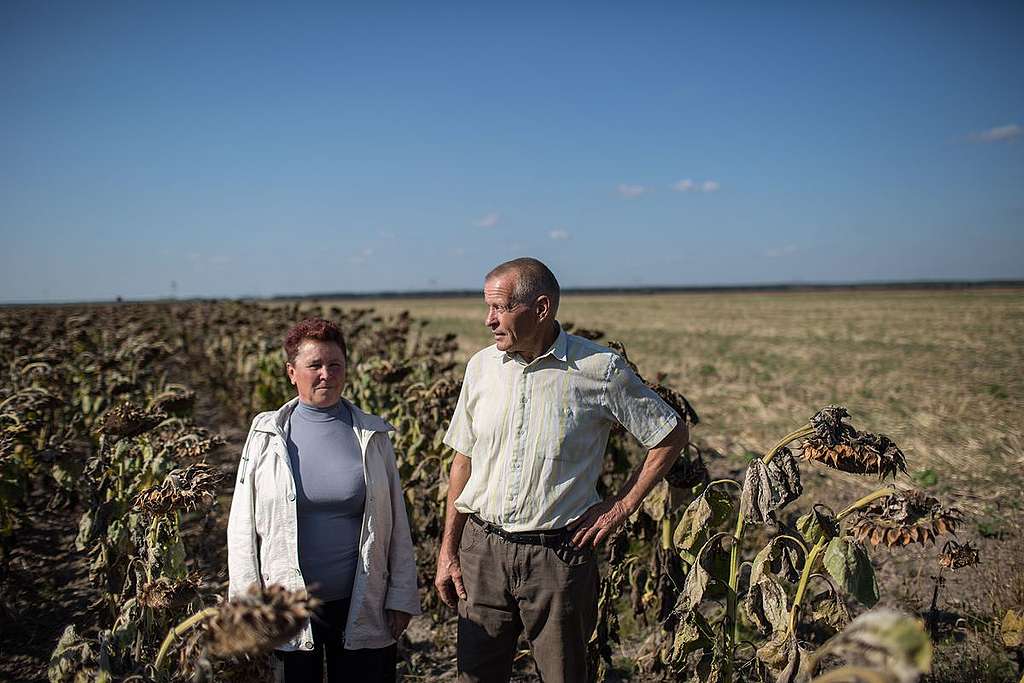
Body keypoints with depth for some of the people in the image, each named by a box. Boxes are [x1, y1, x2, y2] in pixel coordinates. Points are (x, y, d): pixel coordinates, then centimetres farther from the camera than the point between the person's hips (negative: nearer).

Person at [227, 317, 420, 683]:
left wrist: (402, 596, 3)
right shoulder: (267, 436, 0)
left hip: (363, 608, 1)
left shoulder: (372, 436, 2)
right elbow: (242, 526, 2)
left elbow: (397, 525, 5)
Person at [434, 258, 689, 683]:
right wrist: (448, 550, 8)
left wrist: (622, 506, -4)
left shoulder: (600, 369, -9)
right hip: (482, 550, 3)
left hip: (559, 556, -3)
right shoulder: (482, 366, 3)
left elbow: (673, 435, 1)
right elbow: (464, 461, 10)